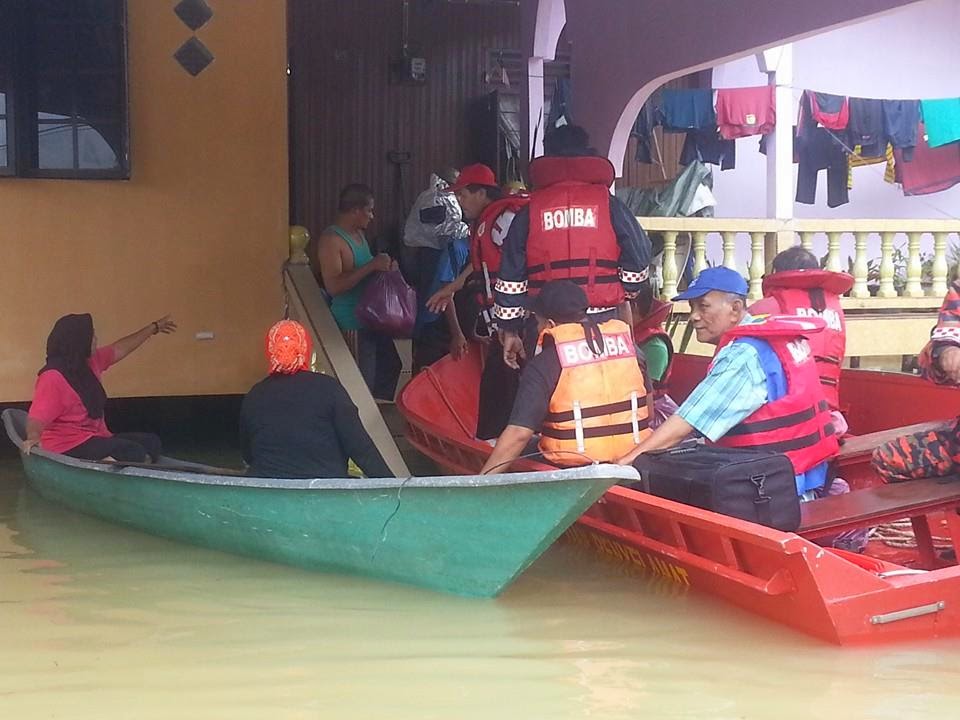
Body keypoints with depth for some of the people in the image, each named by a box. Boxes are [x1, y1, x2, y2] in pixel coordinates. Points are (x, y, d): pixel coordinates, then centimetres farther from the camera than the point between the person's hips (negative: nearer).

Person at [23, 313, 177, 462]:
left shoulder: (90, 362, 9)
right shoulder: (53, 377, -19)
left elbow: (119, 349, 25)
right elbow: (37, 417, -27)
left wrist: (154, 327, 35)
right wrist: (33, 438, -49)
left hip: (96, 437, 10)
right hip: (69, 448, -10)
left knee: (151, 442, -1)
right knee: (134, 453, -26)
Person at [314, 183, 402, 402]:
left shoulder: (359, 234, 11)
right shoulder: (331, 240, -17)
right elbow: (333, 286, -27)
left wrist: (385, 266, 7)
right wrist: (372, 266, -27)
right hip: (352, 324, -10)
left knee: (390, 366, 21)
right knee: (363, 383, -7)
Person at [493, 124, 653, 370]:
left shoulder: (530, 210, 6)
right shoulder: (607, 202, 3)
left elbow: (511, 274, 6)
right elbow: (639, 253, -3)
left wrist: (510, 330, 13)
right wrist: (626, 291, 16)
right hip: (600, 321, -1)